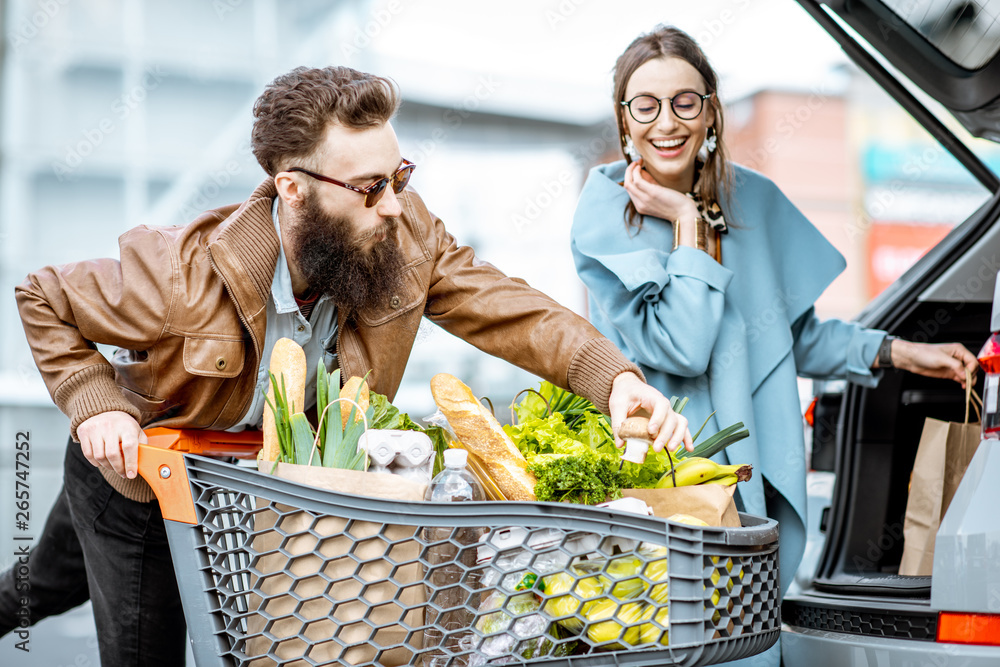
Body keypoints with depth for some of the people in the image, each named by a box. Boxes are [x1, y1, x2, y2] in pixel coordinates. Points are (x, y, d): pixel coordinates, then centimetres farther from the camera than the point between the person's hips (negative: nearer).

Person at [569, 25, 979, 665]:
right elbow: (680, 348, -19)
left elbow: (796, 335, 18)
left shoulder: (754, 199, 6)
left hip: (753, 484, 5)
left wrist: (899, 352, 11)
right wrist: (687, 223, -15)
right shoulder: (608, 211, -8)